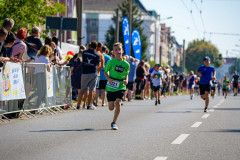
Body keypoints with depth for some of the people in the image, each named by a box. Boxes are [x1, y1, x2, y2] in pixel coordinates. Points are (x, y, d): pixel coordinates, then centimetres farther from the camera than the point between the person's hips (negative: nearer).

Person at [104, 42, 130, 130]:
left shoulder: (126, 64, -1)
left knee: (118, 104, -19)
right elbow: (105, 72, 5)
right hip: (111, 86, 0)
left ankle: (114, 123, -3)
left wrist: (126, 80, -6)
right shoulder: (110, 62, -5)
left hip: (121, 87, 0)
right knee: (111, 108, 0)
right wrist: (108, 79, -13)